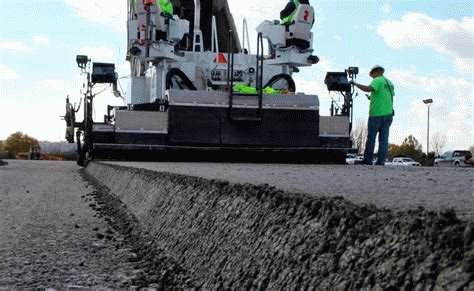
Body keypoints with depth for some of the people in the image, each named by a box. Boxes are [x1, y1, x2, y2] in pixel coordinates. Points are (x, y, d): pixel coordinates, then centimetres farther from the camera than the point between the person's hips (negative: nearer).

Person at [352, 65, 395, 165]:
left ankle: (368, 160, 0)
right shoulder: (390, 83, 19)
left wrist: (356, 84, -14)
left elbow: (368, 89, -25)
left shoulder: (377, 80, -7)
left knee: (371, 138, -1)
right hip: (388, 114, 7)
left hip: (377, 114, -7)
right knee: (384, 139, 3)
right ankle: (381, 161, 0)